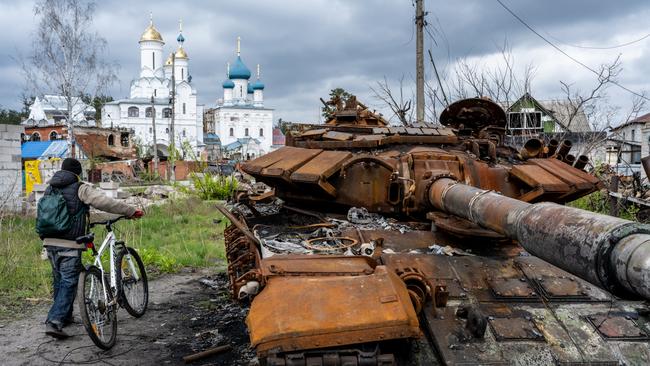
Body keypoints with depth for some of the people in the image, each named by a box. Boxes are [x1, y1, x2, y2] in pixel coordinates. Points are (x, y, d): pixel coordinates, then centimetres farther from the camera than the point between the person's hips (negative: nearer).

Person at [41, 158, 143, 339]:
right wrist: (131, 211, -8)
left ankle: (64, 316, 31)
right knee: (69, 283, -5)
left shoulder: (49, 189, 15)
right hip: (69, 244, -7)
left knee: (59, 281, 18)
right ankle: (54, 322, -13)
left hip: (50, 242, 7)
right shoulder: (81, 189, -6)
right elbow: (106, 202, -15)